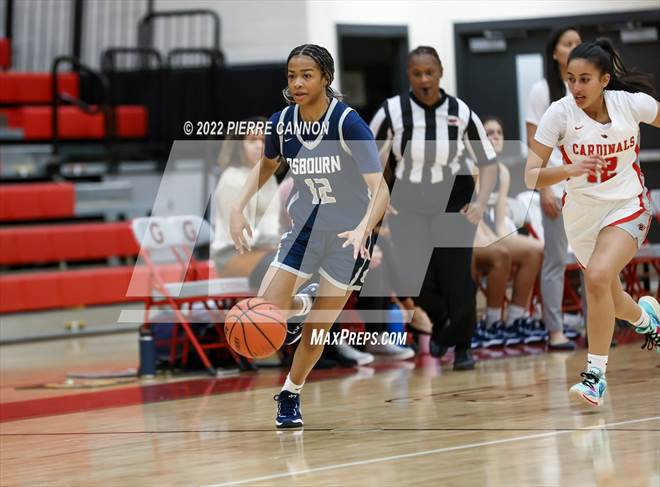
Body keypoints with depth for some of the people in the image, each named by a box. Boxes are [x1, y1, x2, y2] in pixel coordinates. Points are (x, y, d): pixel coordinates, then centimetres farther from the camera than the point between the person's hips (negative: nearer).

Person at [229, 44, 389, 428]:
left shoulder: (348, 123, -25)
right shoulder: (282, 123, -10)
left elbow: (380, 189, -31)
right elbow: (267, 165, 13)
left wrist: (363, 228, -49)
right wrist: (239, 208, 0)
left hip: (350, 235, -3)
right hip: (305, 227, 3)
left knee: (317, 329, 2)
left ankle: (291, 395, 27)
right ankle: (301, 305, 25)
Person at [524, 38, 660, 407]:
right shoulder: (560, 113, -17)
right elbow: (531, 177, -20)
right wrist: (569, 170, -38)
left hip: (628, 207, -2)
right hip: (583, 215, 2)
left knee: (598, 276, -27)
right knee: (610, 301, 16)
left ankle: (596, 374, -17)